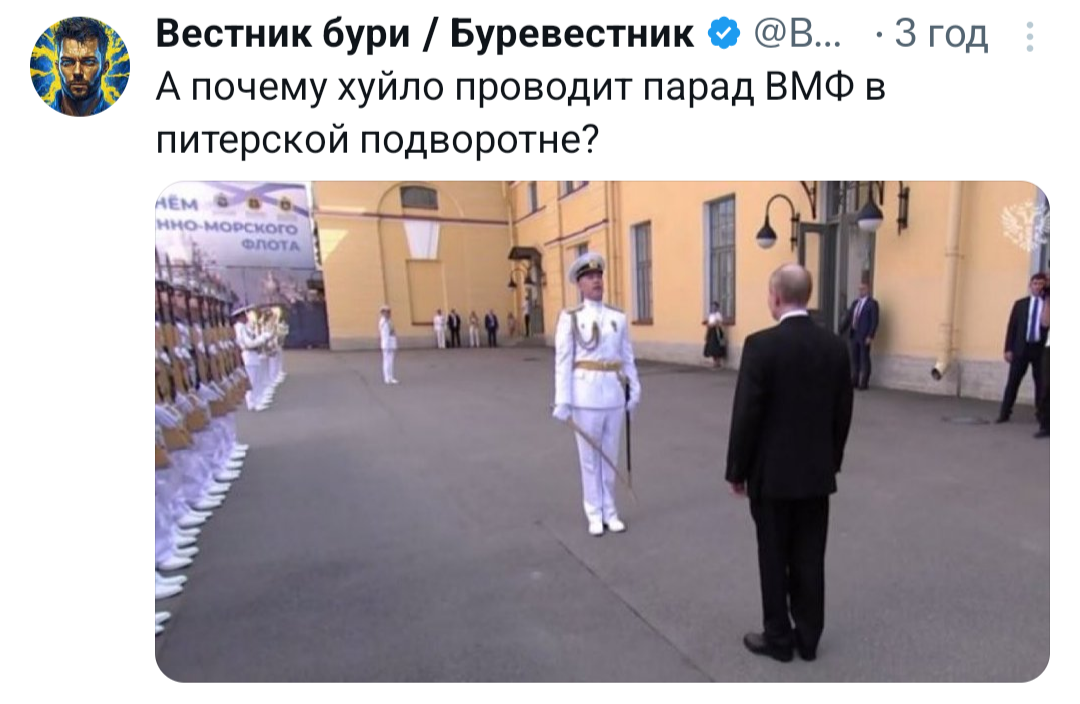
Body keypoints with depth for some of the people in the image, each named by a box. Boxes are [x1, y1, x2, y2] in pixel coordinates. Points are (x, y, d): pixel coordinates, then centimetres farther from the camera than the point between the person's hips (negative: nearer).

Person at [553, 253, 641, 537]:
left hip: (614, 394, 3)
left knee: (611, 455, 14)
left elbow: (627, 357, 9)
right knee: (589, 457, 9)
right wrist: (562, 400, -11)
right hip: (586, 395, -3)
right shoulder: (570, 318, -4)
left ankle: (610, 511, 29)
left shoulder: (618, 317, 6)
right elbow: (563, 362, -7)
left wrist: (634, 389, 6)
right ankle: (595, 514, 24)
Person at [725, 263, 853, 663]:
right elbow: (843, 413, 6)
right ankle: (808, 638, 30)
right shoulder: (836, 346, -1)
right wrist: (832, 461, 18)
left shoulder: (761, 345, -18)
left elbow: (746, 415, -16)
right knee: (810, 558, 16)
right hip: (817, 472, 5)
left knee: (774, 559, 9)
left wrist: (736, 471, -5)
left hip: (771, 473, -5)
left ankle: (778, 638, 24)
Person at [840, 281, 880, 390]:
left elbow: (874, 321, -10)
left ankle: (864, 383, 6)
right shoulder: (855, 302, 15)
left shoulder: (872, 303, -4)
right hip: (853, 335, 6)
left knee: (864, 360, 1)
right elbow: (848, 317, 14)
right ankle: (854, 381, 16)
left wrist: (870, 336, -17)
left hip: (864, 336, -6)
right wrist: (841, 331, 8)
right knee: (854, 359, 9)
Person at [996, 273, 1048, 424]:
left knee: (1041, 382, 7)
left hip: (1040, 348, -1)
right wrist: (1008, 349, 0)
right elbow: (1012, 327, 5)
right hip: (1021, 348, 1)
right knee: (1013, 381, 1)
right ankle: (1005, 413, 5)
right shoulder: (1020, 304, 8)